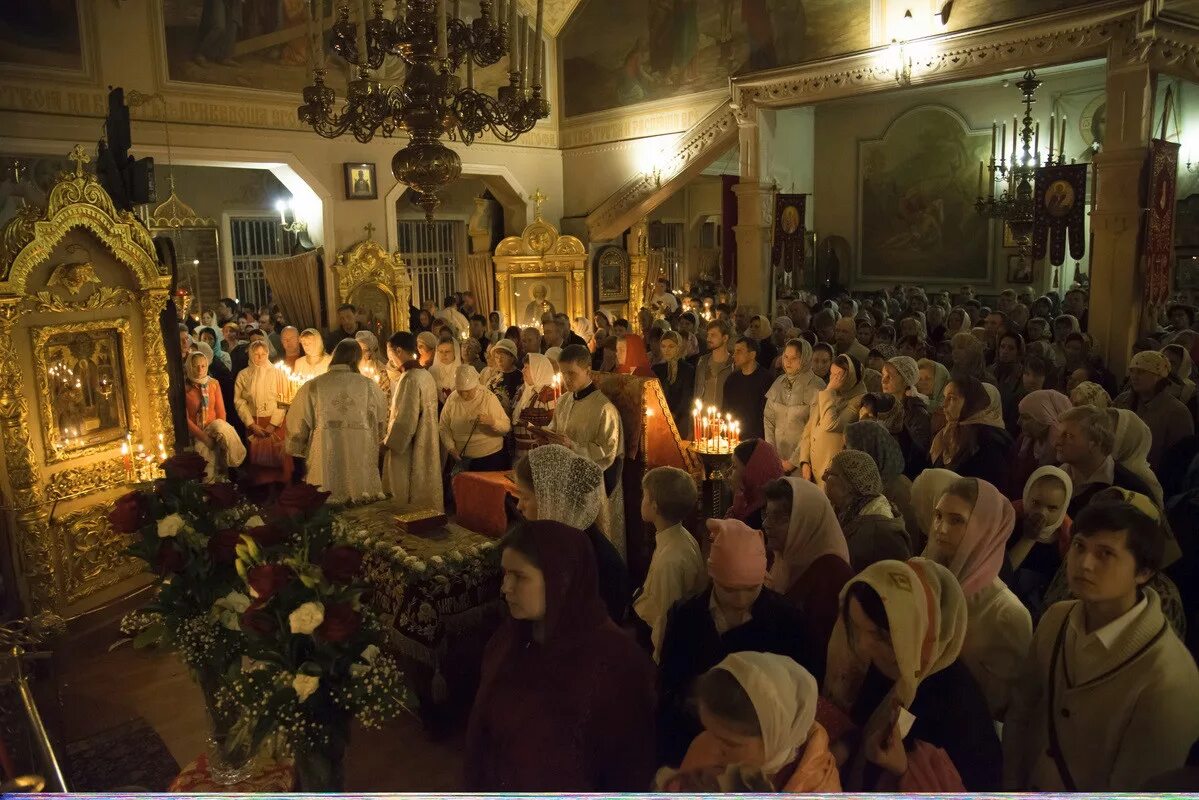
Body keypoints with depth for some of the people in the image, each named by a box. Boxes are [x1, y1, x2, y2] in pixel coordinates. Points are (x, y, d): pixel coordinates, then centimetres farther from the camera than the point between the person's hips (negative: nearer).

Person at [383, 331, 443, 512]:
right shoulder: (425, 375, 7)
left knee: (407, 501, 2)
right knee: (423, 492, 16)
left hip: (408, 449, -9)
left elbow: (404, 420, -21)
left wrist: (387, 443, -9)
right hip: (425, 447, 9)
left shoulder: (409, 378, -20)